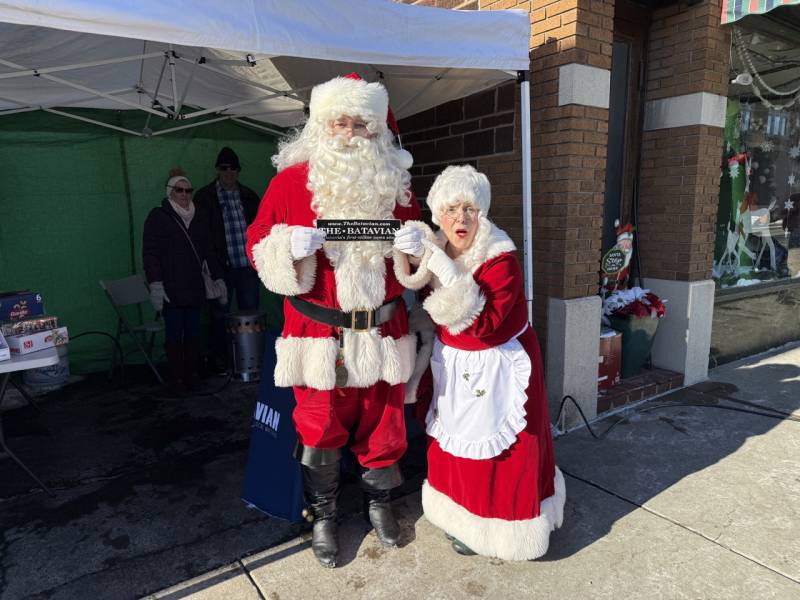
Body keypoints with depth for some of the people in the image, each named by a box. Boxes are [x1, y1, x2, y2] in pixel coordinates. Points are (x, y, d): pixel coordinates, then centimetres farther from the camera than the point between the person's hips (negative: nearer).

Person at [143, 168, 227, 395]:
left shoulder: (199, 217, 16)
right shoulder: (158, 217, 1)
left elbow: (208, 251, 20)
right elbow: (150, 253, -4)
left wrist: (218, 278, 16)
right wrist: (155, 284, -13)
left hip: (194, 287, 4)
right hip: (171, 289, -4)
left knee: (193, 333, 4)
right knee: (174, 334, -3)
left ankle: (192, 376, 12)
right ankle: (175, 379, 4)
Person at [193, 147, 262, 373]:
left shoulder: (249, 196, 14)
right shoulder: (204, 197, 2)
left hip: (248, 265, 3)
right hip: (221, 267, -3)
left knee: (250, 313, 9)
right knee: (219, 315, 5)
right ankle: (219, 359, 18)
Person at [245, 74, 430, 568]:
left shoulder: (395, 181, 7)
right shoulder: (291, 180, -2)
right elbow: (258, 245, -1)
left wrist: (415, 244, -9)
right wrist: (292, 248, -21)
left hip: (382, 330, 3)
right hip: (319, 332, -2)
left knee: (383, 421, 15)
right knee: (321, 428, 10)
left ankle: (379, 501, 41)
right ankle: (323, 516, 33)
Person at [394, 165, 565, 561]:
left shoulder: (502, 261, -22)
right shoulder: (434, 253, -3)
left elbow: (483, 323, -33)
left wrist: (448, 275, -37)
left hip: (498, 366, -6)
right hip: (452, 364, 6)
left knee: (497, 452, 5)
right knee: (453, 441, 16)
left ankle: (491, 527, 28)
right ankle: (462, 517, 38)